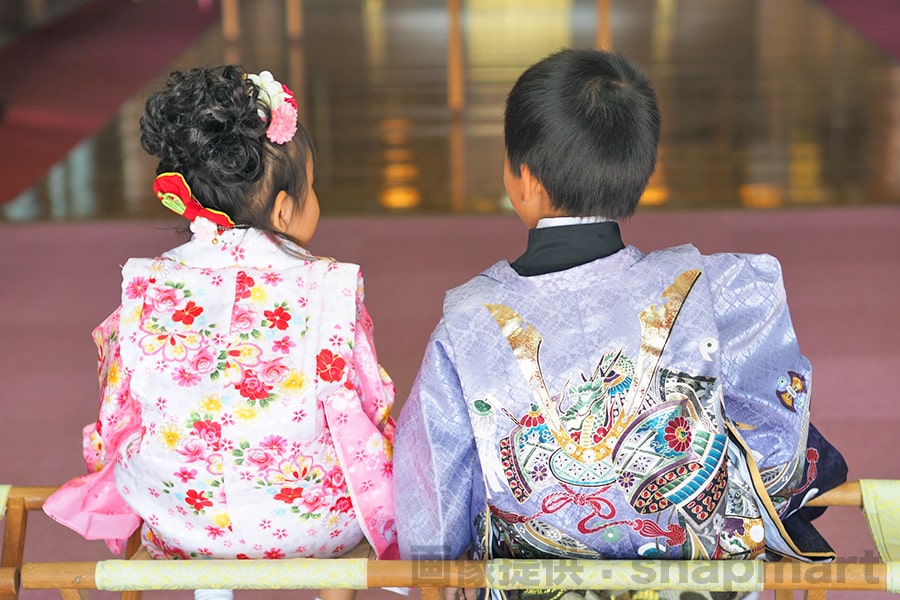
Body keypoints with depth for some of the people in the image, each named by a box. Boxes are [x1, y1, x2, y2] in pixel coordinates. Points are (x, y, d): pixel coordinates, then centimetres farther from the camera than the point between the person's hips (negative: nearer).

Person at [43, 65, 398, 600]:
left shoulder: (147, 289, -9)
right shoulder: (329, 291, -16)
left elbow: (119, 412, 1)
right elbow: (365, 409, -8)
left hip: (179, 528, 3)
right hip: (311, 528, -2)